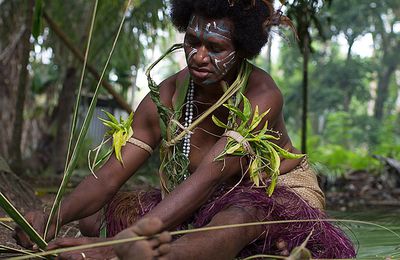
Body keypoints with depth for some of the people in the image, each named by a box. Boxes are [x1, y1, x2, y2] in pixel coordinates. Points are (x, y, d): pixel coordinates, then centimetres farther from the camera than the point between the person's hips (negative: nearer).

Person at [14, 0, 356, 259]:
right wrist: (57, 217, -36)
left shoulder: (261, 96, -23)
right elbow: (109, 175, -16)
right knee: (97, 214, -11)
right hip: (205, 208, 6)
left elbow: (208, 176, -36)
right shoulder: (167, 97, -10)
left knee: (242, 215, -43)